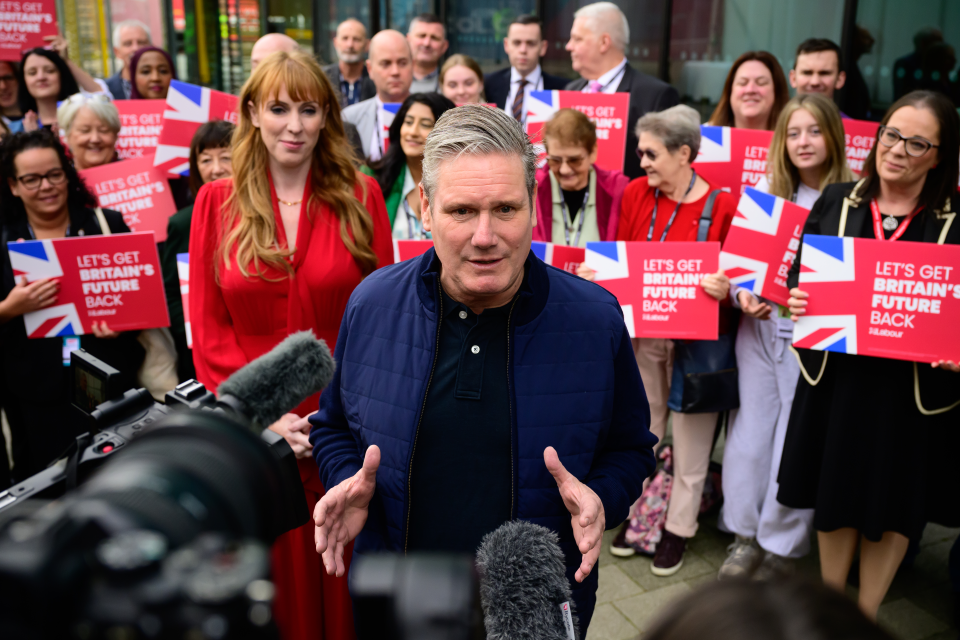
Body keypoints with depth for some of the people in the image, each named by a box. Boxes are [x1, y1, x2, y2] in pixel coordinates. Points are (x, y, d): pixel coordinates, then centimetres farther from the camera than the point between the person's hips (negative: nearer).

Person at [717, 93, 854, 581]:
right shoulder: (767, 189, 6)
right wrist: (743, 294, -12)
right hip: (761, 327, 4)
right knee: (750, 430, 9)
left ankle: (781, 546, 21)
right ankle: (746, 534, 26)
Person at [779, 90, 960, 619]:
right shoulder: (836, 203, 1)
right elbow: (799, 277, 7)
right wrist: (796, 299, -14)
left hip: (913, 386, -1)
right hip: (835, 376, 2)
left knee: (893, 505, 13)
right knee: (835, 495, 15)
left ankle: (867, 614, 36)